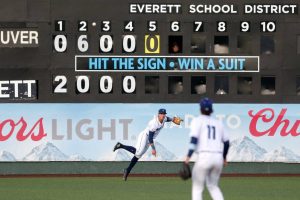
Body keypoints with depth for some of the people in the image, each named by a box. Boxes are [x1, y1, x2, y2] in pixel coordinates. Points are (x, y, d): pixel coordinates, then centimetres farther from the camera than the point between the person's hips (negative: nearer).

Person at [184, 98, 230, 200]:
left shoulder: (198, 120, 4)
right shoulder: (218, 123, 19)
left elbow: (194, 138, -10)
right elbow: (227, 142, 22)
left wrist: (188, 156, -17)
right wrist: (224, 157, 38)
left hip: (204, 157, -5)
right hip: (218, 157, 5)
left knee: (197, 188, 4)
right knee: (213, 186, 22)